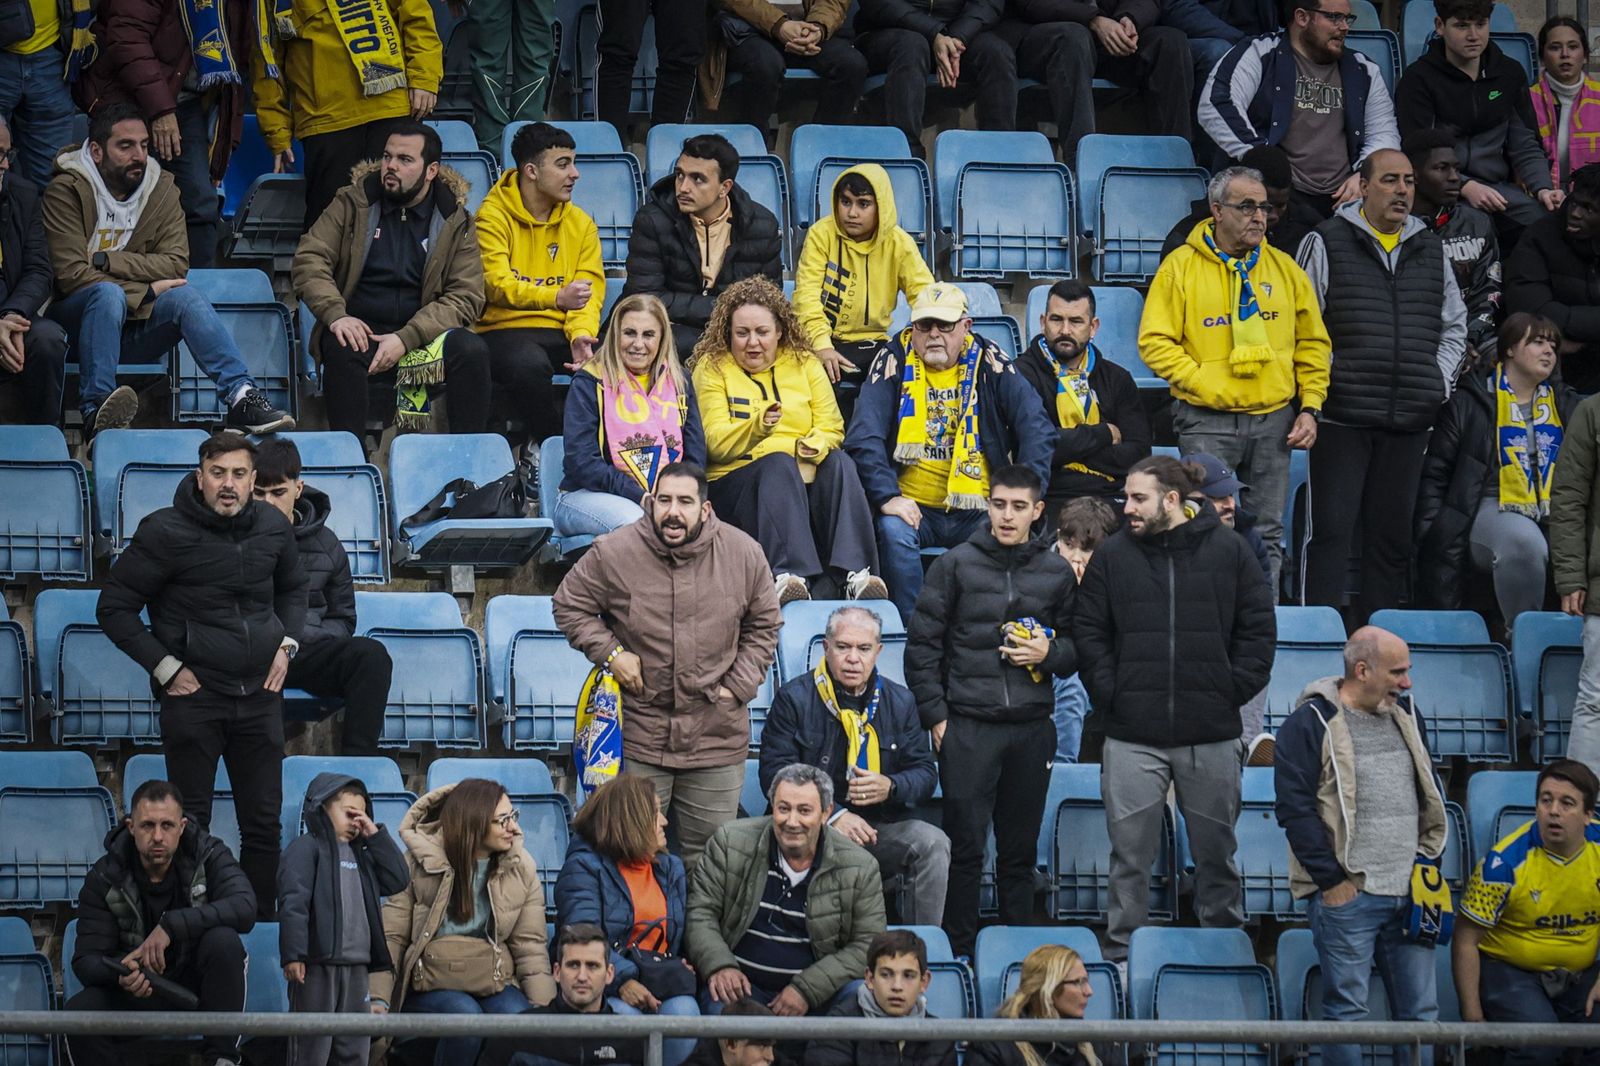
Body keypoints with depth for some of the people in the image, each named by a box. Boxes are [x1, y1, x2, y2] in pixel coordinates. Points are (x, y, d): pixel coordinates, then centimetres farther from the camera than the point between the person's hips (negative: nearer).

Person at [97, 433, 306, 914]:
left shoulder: (273, 527, 4)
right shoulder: (165, 533, -11)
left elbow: (293, 590, 24)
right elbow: (114, 607, -5)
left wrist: (287, 643, 7)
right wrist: (166, 668, -10)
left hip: (259, 694, 4)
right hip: (194, 695, -4)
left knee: (264, 823, 8)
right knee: (190, 825, -2)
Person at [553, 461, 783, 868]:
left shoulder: (744, 554, -2)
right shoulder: (614, 553, -8)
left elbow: (764, 625, 11)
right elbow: (569, 606, 5)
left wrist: (738, 687, 1)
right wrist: (609, 653, -7)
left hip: (718, 740, 1)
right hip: (639, 738, -1)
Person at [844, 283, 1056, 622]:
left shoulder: (988, 362, 5)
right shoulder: (895, 361, 3)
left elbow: (1037, 428, 2)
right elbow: (863, 436, -5)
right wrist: (886, 496, -20)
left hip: (978, 511, 0)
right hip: (914, 509, 0)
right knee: (893, 531, -32)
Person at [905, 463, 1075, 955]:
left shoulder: (1057, 573, 8)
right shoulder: (956, 565, 1)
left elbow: (1079, 647, 15)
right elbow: (922, 645, 2)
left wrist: (1049, 653, -7)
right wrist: (935, 716, -4)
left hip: (1032, 728, 2)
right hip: (968, 726, -2)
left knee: (1020, 852, 8)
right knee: (965, 847, -3)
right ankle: (959, 953, 3)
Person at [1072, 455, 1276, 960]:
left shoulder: (1229, 550, 1)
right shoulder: (1112, 556, 4)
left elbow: (1258, 628, 5)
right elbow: (1089, 633, 7)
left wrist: (1234, 690, -3)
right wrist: (1109, 694, -3)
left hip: (1212, 733, 0)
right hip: (1133, 736, 0)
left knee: (1215, 848, 10)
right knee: (1130, 850, 0)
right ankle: (1121, 950, 8)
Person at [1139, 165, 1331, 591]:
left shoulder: (1285, 269, 10)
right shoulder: (1181, 267, -1)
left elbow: (1312, 344, 14)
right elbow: (1155, 342, -5)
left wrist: (1310, 407, 5)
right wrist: (1202, 384, -14)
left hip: (1274, 419, 3)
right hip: (1207, 422, -3)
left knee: (1268, 534, 6)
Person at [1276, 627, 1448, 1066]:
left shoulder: (1406, 717, 14)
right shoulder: (1311, 724, -6)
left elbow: (1431, 796, 23)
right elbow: (1295, 809, -10)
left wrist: (1429, 863, 11)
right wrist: (1331, 880, -13)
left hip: (1409, 895, 6)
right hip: (1347, 895, -6)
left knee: (1421, 1010, 6)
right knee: (1347, 1009, -3)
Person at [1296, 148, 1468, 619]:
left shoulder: (1431, 249, 15)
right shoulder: (1327, 243, 2)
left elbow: (1454, 327, 23)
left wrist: (1438, 384, 10)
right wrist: (1323, 382, -7)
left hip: (1409, 420, 4)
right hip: (1342, 416, -4)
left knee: (1392, 535, 6)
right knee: (1332, 530, -7)